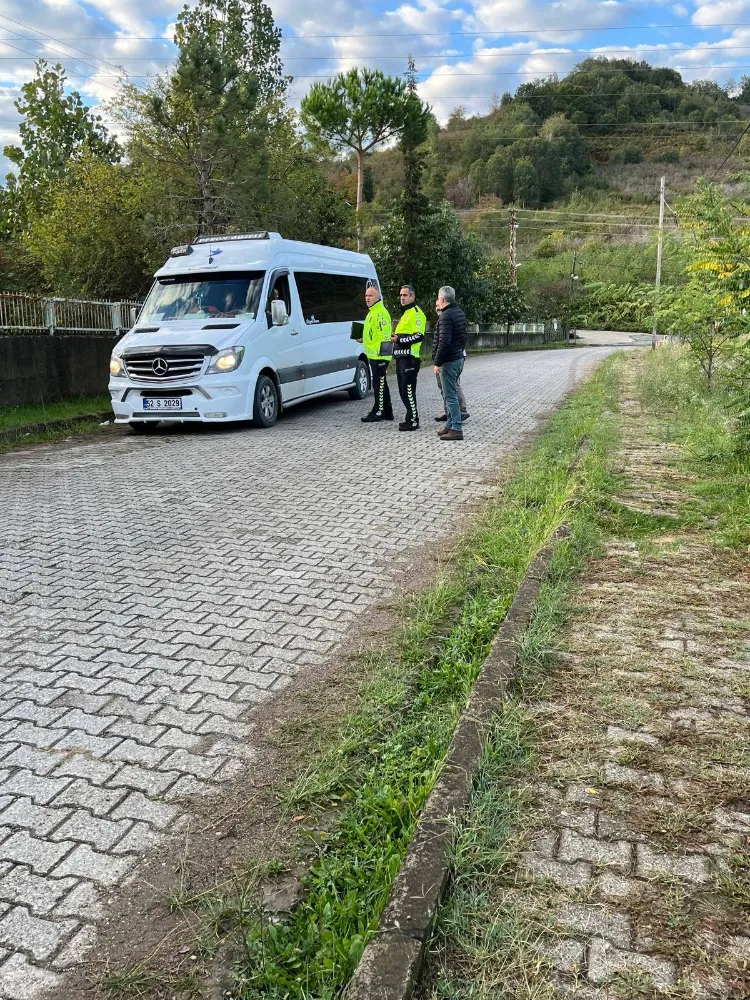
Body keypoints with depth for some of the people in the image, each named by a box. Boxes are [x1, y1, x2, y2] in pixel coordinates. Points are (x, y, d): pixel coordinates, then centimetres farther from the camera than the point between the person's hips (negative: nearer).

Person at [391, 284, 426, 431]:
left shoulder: (415, 313, -10)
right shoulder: (405, 313, 22)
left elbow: (419, 336, -20)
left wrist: (399, 340, -18)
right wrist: (396, 338, 16)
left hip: (409, 358, -10)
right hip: (401, 358, 10)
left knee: (408, 390, -9)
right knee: (404, 391, 13)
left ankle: (413, 421, -3)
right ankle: (411, 418, 21)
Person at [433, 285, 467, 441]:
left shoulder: (446, 316, -18)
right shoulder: (459, 313, 14)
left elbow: (444, 342, -23)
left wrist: (438, 363, -19)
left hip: (449, 361, -10)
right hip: (459, 358, 10)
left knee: (450, 396, -7)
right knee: (449, 394, 18)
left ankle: (457, 430, -6)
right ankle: (450, 424, 25)